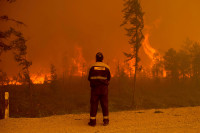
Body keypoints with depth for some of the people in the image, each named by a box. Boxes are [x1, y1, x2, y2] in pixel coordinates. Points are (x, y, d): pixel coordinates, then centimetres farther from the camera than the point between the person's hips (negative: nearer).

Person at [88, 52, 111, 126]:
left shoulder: (92, 67, -4)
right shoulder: (106, 67, 0)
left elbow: (89, 78, 4)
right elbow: (109, 78, 8)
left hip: (95, 88, -1)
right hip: (104, 88, 1)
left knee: (94, 104, 2)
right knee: (104, 104, 8)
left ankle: (92, 121, 1)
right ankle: (105, 120, 11)